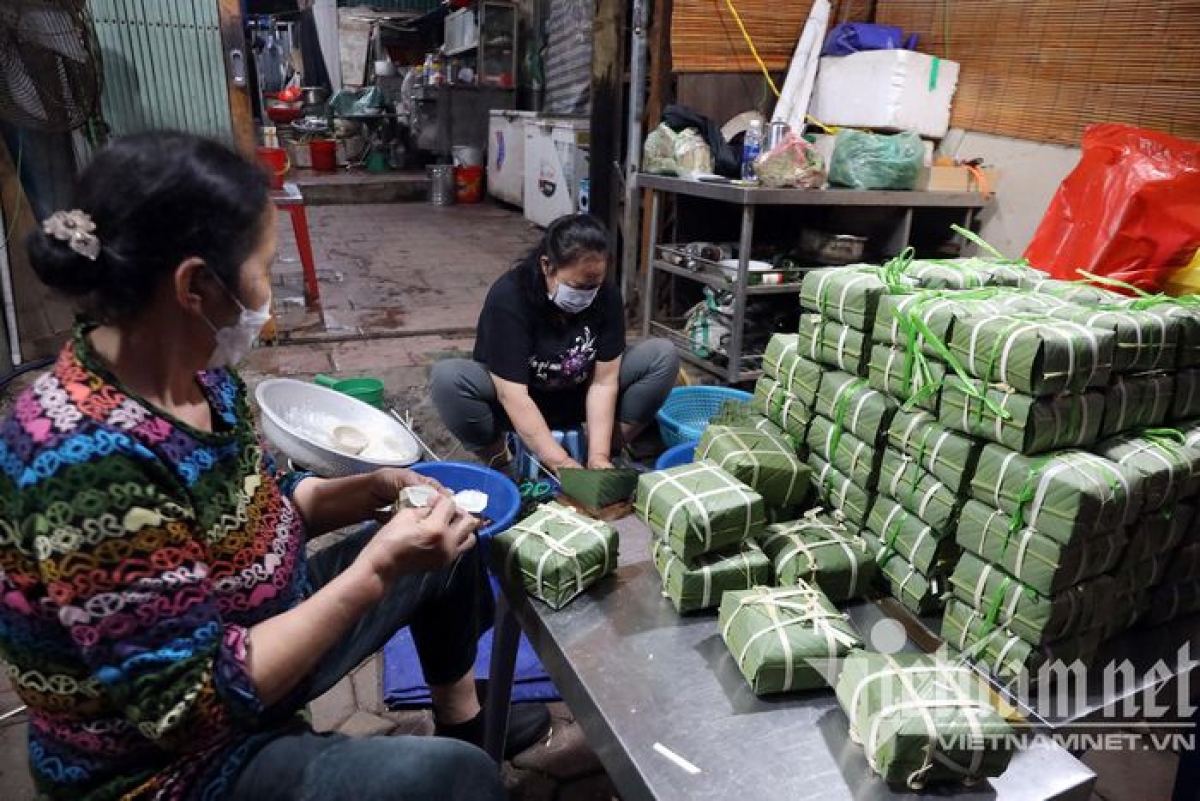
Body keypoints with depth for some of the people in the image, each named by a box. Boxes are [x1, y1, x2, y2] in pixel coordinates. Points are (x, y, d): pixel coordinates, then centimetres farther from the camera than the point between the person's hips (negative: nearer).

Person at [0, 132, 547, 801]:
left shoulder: (197, 373, -7)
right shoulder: (91, 461, -33)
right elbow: (196, 703, -29)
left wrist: (374, 489, -9)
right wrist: (376, 570, -29)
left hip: (252, 635, 9)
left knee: (449, 549, 15)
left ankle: (466, 722, 34)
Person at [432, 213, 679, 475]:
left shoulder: (607, 295, -17)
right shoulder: (508, 297, -28)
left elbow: (603, 381, -18)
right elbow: (512, 393, -32)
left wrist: (598, 457, -27)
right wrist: (561, 463, -36)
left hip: (577, 400, 3)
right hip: (517, 410, -3)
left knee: (664, 355, -16)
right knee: (448, 377, -33)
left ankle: (611, 454, -8)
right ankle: (502, 465, -12)